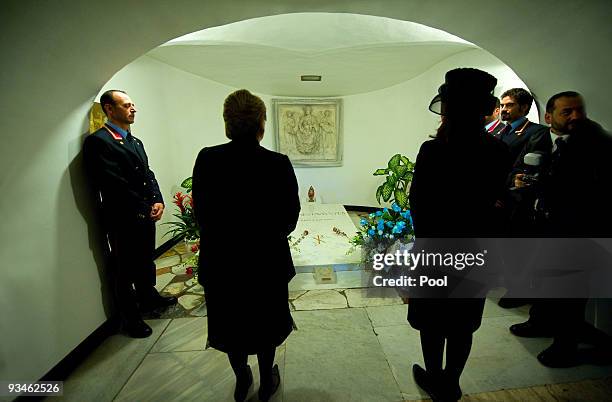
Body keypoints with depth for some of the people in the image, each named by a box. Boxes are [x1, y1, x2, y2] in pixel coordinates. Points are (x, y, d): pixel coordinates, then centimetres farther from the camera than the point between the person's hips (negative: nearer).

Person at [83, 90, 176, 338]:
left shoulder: (135, 142, 14)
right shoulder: (98, 141, -12)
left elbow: (148, 175, 10)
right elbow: (114, 184, -19)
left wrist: (157, 201, -6)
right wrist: (145, 208, -16)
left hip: (146, 216, 7)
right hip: (122, 220, -7)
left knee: (146, 262, 22)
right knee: (124, 270, 9)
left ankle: (149, 299, 43)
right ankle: (130, 318, 26)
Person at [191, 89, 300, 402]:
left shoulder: (207, 159, -12)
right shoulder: (278, 164, -18)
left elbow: (200, 211, -6)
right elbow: (289, 217, -12)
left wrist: (222, 238, 11)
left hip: (220, 259, 2)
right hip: (266, 259, -2)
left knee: (231, 322, 24)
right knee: (265, 323, 22)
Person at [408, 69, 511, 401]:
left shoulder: (434, 150, -20)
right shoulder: (498, 152, -4)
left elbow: (418, 202, -14)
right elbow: (491, 199, 3)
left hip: (435, 248, -5)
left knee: (433, 323, 17)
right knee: (462, 324, 21)